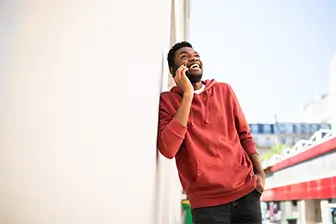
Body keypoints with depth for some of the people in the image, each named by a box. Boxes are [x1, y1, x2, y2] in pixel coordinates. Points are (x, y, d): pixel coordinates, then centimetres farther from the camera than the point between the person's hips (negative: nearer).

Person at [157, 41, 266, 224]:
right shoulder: (168, 100, -2)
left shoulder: (224, 90, 9)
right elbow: (168, 149, -17)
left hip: (246, 191, 3)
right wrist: (188, 94, -14)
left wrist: (259, 171, 1)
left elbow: (244, 134, 15)